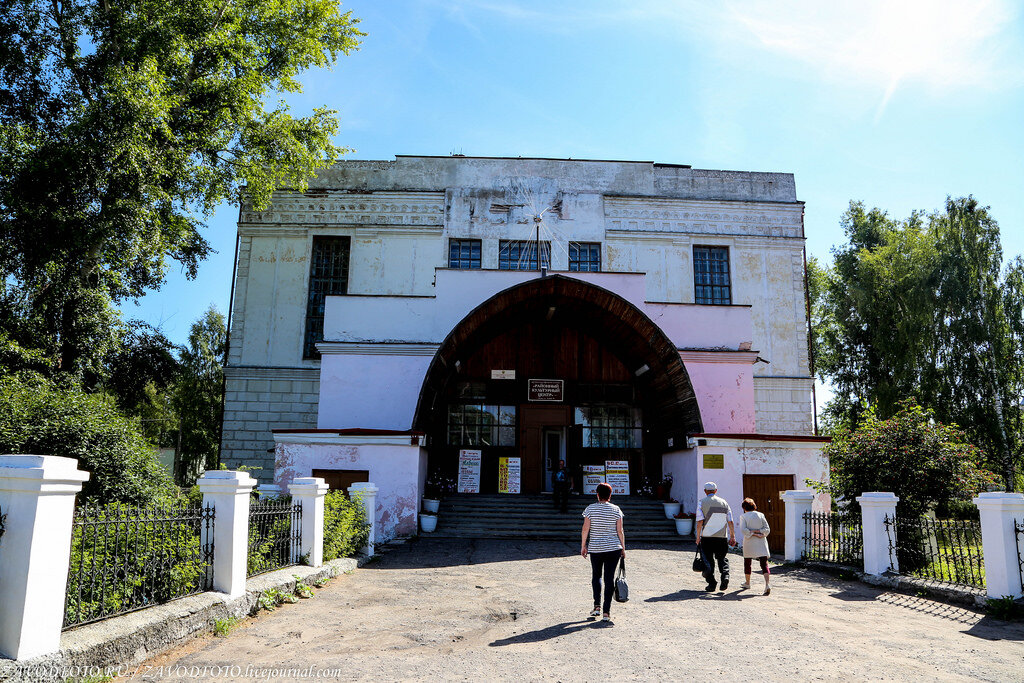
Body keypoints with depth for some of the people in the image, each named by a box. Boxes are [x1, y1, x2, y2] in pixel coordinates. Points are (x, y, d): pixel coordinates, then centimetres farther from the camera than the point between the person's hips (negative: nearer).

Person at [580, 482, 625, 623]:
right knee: (609, 578, 2)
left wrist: (583, 546, 4)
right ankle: (606, 612, 0)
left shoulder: (590, 508, -2)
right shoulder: (616, 510, 0)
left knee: (596, 575, 18)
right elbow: (620, 531, 0)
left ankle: (597, 606, 9)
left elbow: (585, 528, -5)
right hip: (613, 548, 0)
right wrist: (623, 548, 8)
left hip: (595, 548, 0)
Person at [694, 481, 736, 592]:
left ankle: (711, 584, 5)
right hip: (721, 537, 2)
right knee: (722, 558, 16)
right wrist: (732, 536, 9)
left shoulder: (702, 502, -1)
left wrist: (698, 537, -3)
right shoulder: (724, 502, 8)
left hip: (707, 537, -2)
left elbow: (700, 521, -8)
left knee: (708, 560, 7)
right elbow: (730, 521, 4)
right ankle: (725, 575, -7)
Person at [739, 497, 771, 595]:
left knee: (747, 563, 17)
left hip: (749, 543, -1)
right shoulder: (761, 515, 5)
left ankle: (747, 582, 32)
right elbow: (767, 529, 1)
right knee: (764, 563, -4)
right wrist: (758, 532, -3)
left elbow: (743, 530, -14)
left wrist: (752, 533, -8)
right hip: (761, 543, 2)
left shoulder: (743, 516, -3)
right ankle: (767, 584, -22)